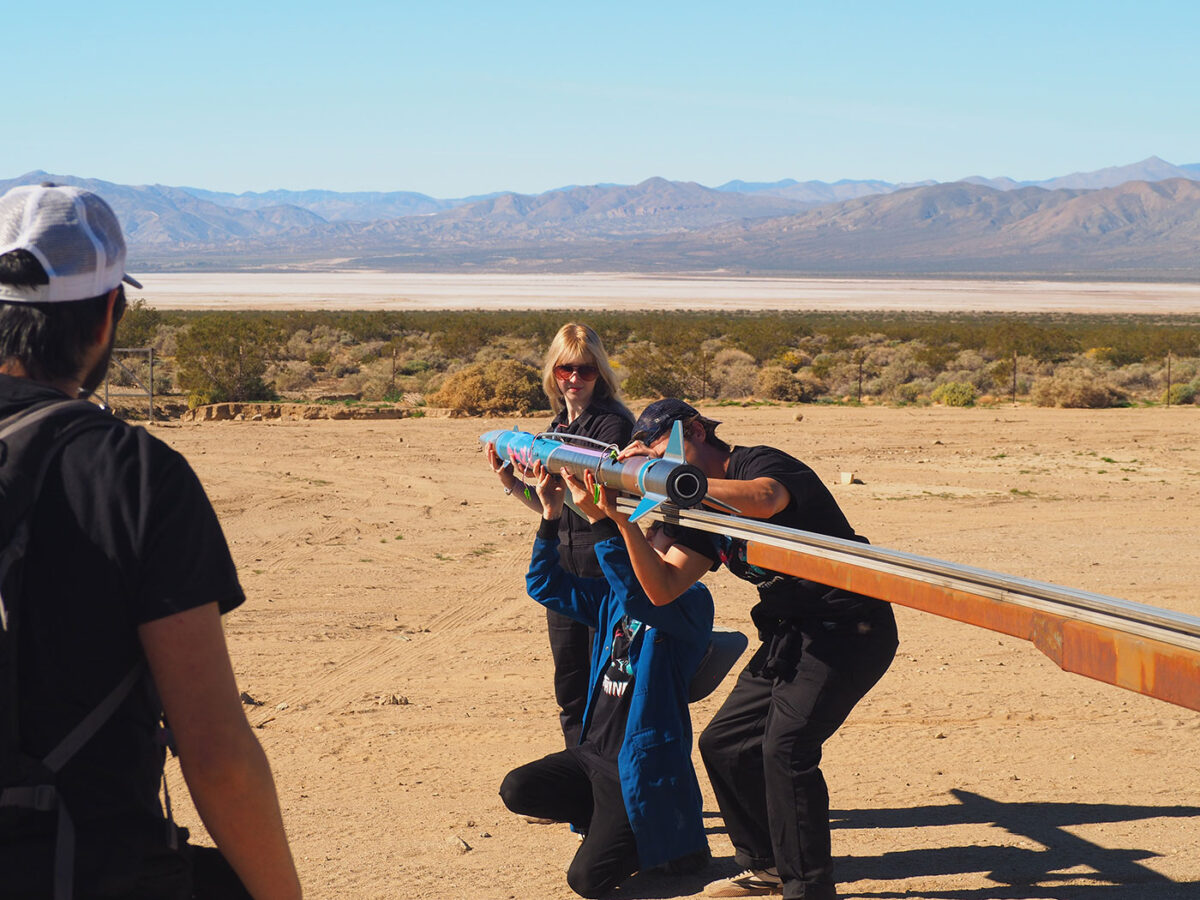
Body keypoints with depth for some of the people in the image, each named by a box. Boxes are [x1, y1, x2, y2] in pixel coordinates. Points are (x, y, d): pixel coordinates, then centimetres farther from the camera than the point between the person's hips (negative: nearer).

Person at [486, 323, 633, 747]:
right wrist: (512, 482, 3)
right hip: (562, 562, 8)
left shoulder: (613, 422, -9)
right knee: (570, 687, 12)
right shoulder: (555, 427, 14)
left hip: (604, 563, -8)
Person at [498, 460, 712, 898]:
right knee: (517, 790, -10)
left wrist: (599, 520, -40)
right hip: (594, 751, 8)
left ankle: (675, 839, 15)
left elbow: (638, 593, -32)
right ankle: (616, 825, 10)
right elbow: (546, 585, 12)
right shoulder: (611, 597, 10)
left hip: (642, 765, -8)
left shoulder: (692, 602, -14)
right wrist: (551, 516, -2)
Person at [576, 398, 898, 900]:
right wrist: (623, 520, -10)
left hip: (849, 628, -10)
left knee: (785, 746, -22)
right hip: (790, 636, 10)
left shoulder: (761, 464, -12)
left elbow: (763, 501, -38)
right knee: (723, 744, 10)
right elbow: (663, 588, 2)